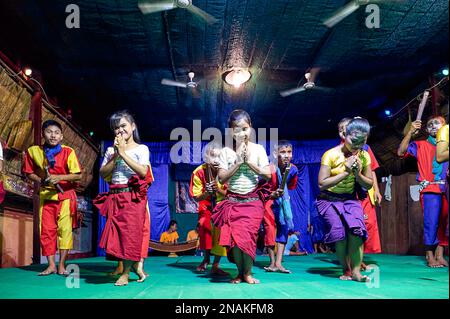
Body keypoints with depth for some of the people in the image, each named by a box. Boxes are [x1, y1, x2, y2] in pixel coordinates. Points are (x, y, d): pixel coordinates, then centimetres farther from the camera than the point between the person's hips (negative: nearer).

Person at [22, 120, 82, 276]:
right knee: (47, 230, 3)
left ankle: (61, 265, 5)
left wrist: (59, 177, -22)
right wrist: (40, 180, -8)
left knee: (65, 229, -4)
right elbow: (29, 172, 11)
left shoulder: (68, 152, -9)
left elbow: (78, 175, -10)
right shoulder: (33, 151, -2)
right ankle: (51, 265, 13)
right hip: (45, 195, 3)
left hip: (65, 195, -2)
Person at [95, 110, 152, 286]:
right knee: (117, 232, 1)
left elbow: (143, 172, -14)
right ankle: (136, 265, 17)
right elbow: (103, 174, 5)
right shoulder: (111, 150, 14)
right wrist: (115, 156, -7)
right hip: (115, 197, 5)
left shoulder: (141, 149, 1)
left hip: (133, 197, -4)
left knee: (131, 232, -6)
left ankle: (126, 272, 5)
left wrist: (123, 153, -12)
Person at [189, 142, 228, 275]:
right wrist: (207, 193, -35)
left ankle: (215, 265, -3)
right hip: (206, 204, 0)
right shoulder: (199, 172, -20)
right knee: (204, 225, -21)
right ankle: (206, 258, 4)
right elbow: (196, 197, -13)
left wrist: (218, 189, -34)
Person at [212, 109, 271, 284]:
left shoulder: (258, 149, 2)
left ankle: (247, 273, 11)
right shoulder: (226, 151, 2)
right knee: (234, 236, -5)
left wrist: (249, 161, -10)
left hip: (253, 201, -1)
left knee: (248, 236, -9)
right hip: (233, 201, 1)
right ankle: (240, 272, 15)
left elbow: (267, 174, -4)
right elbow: (222, 178, -5)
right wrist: (238, 162, -12)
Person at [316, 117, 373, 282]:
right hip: (329, 200, -3)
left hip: (350, 199, 3)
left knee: (356, 231, -19)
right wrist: (346, 172, -23)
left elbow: (369, 185, 5)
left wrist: (358, 174, -15)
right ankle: (345, 271, 3)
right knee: (340, 234, -16)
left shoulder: (364, 156, -1)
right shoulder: (331, 154, -15)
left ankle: (356, 272, -10)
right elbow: (322, 184, -19)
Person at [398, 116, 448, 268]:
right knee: (431, 222, -6)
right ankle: (430, 257, 2)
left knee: (444, 223, 5)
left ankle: (439, 255, 14)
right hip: (430, 190, -3)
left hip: (445, 190, 3)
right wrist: (411, 132, -9)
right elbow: (401, 152, -5)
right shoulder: (421, 145, 6)